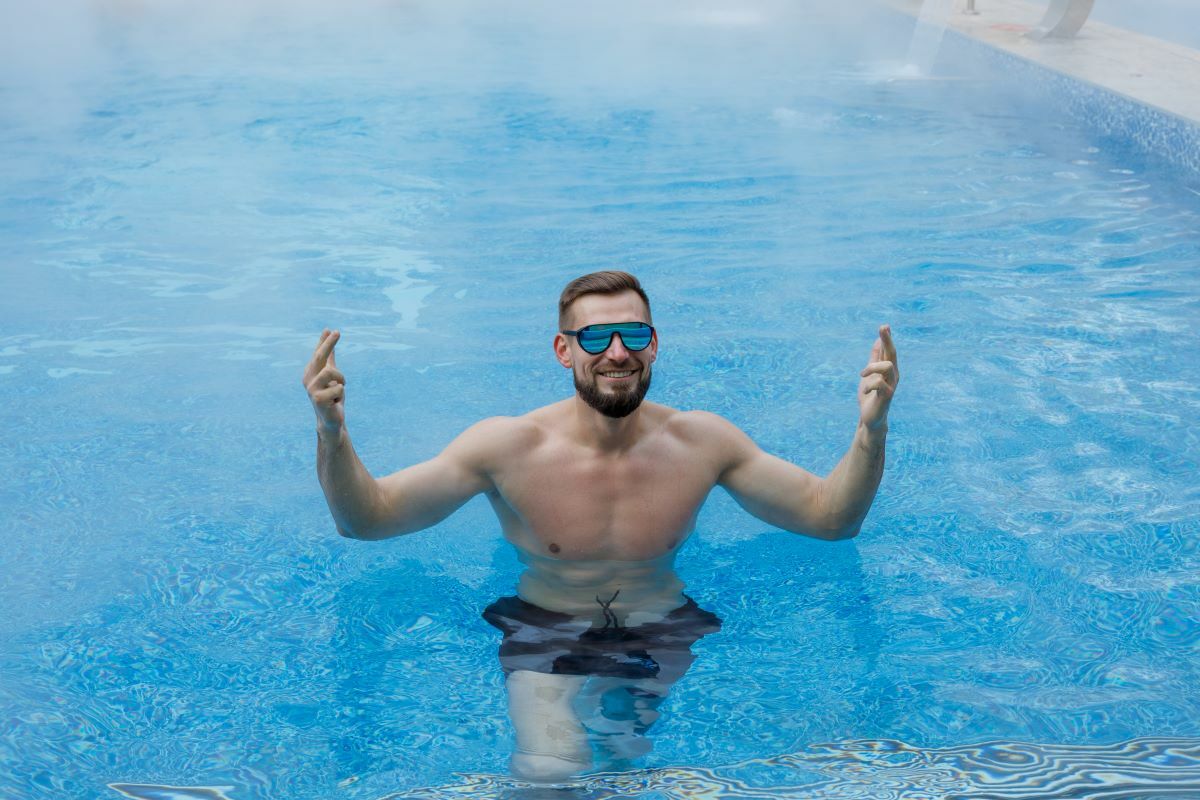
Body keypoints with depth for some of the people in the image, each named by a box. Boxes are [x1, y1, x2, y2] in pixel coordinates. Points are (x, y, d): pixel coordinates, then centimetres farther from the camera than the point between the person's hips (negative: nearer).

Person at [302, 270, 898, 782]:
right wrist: (332, 432, -31)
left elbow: (831, 518, -1)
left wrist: (870, 431, -19)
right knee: (549, 775, -25)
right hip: (548, 639, -3)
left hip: (666, 637, 4)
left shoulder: (702, 441, -7)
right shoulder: (508, 447, -14)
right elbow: (366, 518, -12)